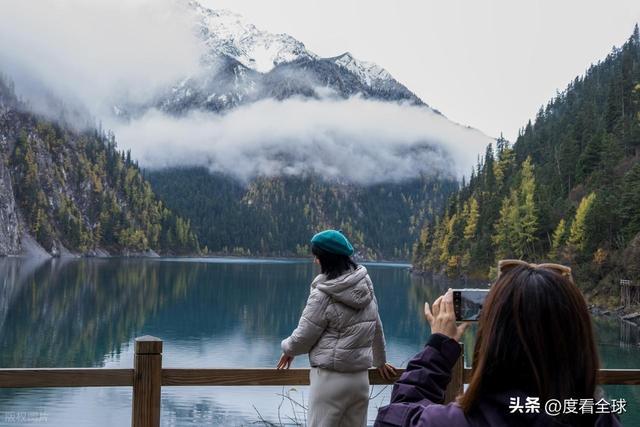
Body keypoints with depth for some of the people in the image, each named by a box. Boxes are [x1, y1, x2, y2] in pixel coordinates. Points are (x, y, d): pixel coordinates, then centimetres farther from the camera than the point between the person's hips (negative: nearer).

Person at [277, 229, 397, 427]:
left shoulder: (323, 295, -17)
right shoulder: (366, 286, 3)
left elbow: (304, 336, -9)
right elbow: (376, 328, 15)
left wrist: (288, 349, 14)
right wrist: (380, 360, 30)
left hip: (331, 379, -6)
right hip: (360, 378, 6)